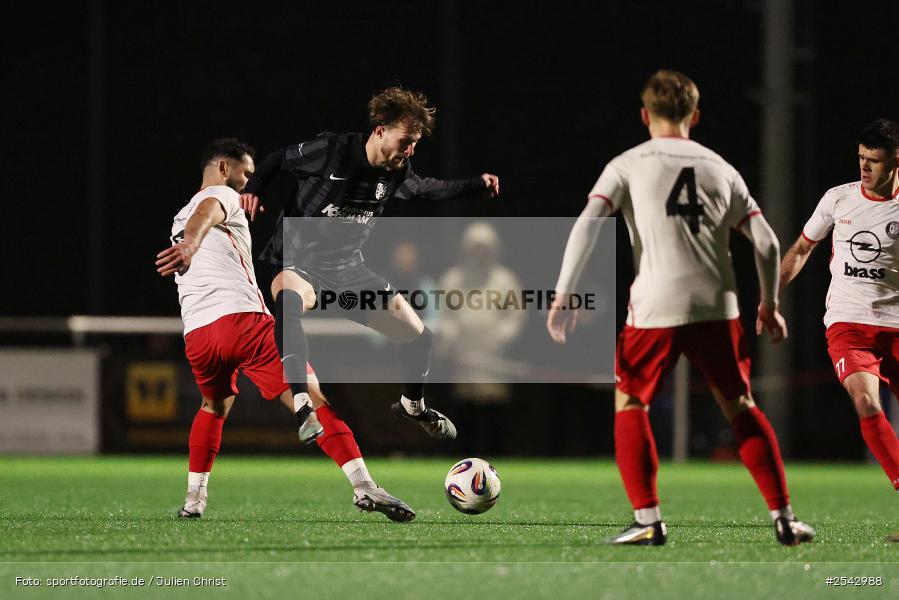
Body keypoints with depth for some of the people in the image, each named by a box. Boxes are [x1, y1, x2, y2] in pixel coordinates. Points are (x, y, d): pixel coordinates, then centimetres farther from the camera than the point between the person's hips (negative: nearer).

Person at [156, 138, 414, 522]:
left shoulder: (179, 219, 30)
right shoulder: (223, 196, 6)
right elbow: (206, 213, -19)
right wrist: (190, 245, -40)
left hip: (196, 333, 7)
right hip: (241, 316, -7)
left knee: (214, 407, 34)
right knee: (313, 398, -11)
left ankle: (193, 500, 29)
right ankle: (364, 487, -23)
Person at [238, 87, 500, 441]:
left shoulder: (397, 173, -1)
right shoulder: (330, 150, -18)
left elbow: (428, 189, 20)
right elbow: (278, 161, -3)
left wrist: (478, 185, 11)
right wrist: (252, 189, -20)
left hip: (347, 268, 6)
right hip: (298, 261, -6)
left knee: (418, 336, 8)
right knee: (290, 299, -44)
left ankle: (413, 406, 39)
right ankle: (303, 405, -49)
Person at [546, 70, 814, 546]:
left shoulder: (628, 164, 6)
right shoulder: (720, 168, 14)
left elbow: (586, 225, -8)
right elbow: (766, 243, 10)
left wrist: (563, 296, -8)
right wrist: (769, 306, 22)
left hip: (655, 308, -3)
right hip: (717, 306, 3)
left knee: (629, 405, 13)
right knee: (740, 408, 15)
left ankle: (648, 521, 1)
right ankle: (783, 518, 10)